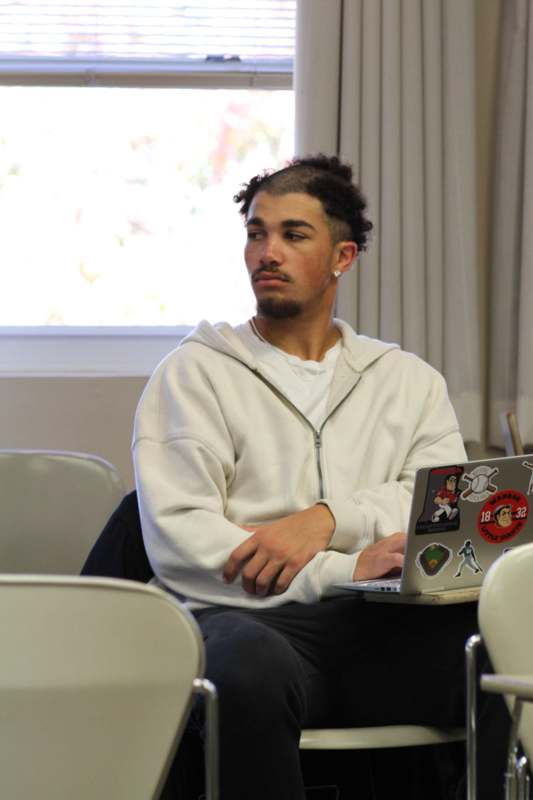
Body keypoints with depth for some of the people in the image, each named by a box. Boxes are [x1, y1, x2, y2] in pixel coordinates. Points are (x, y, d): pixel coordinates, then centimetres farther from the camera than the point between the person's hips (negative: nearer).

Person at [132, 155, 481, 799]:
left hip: (387, 626, 2)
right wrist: (345, 570, -11)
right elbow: (177, 540, -3)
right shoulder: (195, 372, 13)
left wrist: (330, 518, -12)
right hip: (251, 620, -2)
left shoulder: (408, 380, 24)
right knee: (250, 666, -40)